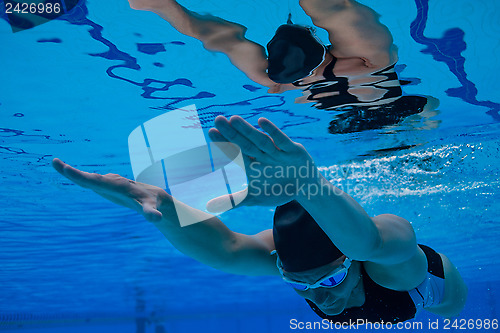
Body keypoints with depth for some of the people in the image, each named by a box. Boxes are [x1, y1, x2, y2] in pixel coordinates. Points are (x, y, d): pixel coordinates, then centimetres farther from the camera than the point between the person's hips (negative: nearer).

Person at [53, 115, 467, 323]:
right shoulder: (284, 252, -44)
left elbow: (367, 240, -80)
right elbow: (224, 249, -67)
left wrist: (307, 183, -100)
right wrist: (158, 204, -85)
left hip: (428, 288, -2)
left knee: (451, 306, 33)